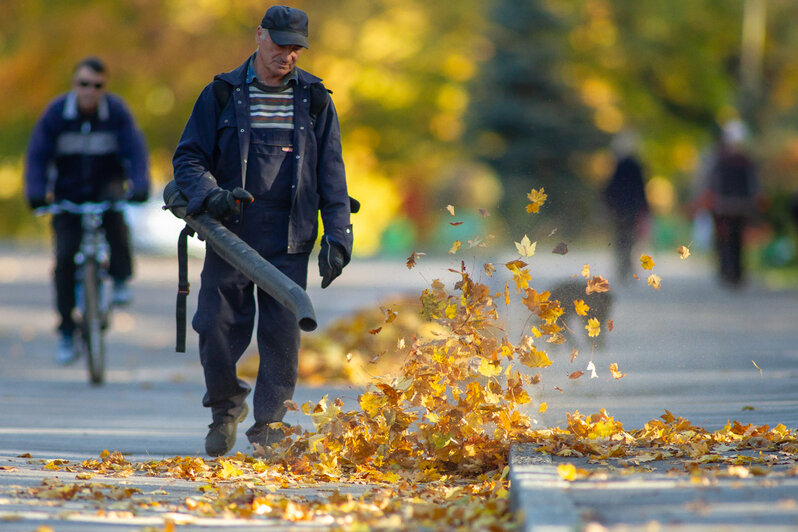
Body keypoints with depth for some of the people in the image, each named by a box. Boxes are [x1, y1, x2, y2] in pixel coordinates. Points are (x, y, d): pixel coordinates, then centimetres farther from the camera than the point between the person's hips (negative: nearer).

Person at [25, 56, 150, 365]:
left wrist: (139, 186, -36)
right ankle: (66, 333, -1)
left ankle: (121, 281, -18)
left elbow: (135, 151, -19)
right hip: (68, 194, 1)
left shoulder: (116, 111, -14)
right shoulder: (56, 113, -14)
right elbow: (37, 155, -15)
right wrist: (36, 192, -31)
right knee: (65, 257, -12)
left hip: (106, 184, -1)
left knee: (113, 204, -36)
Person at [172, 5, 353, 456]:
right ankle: (226, 406, 23)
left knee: (282, 334, -3)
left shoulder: (315, 101, 8)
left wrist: (337, 237, 2)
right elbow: (189, 157, 5)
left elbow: (331, 175, 9)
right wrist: (209, 195, -15)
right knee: (218, 327, -2)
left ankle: (269, 424, 8)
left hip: (289, 241, 1)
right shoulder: (222, 95, 4)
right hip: (230, 235, 0)